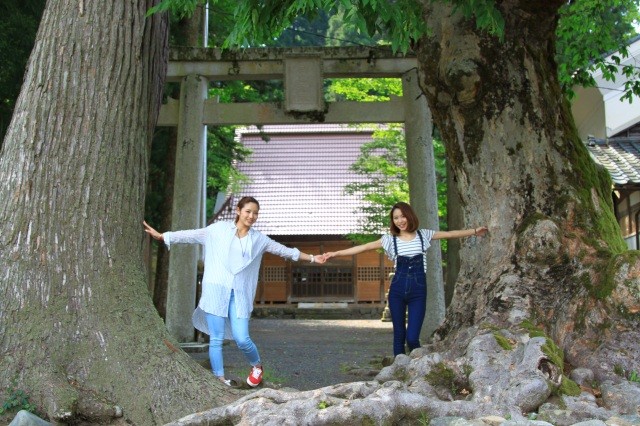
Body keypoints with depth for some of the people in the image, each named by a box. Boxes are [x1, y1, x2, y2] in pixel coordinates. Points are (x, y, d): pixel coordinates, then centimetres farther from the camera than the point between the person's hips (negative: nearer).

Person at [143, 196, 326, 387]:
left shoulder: (259, 239, 12)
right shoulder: (219, 229, 6)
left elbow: (284, 250, 19)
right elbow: (192, 235, 10)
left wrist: (312, 258, 21)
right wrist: (161, 236, 9)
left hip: (239, 294, 1)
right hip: (216, 290, -1)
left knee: (242, 339, -6)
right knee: (216, 339, -1)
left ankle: (257, 366, 23)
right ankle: (220, 379, 10)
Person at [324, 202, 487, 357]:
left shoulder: (423, 235, 6)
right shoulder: (390, 239, 4)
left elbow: (450, 234, 11)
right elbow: (364, 247, 1)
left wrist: (474, 231, 9)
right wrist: (336, 253, -4)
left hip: (418, 290, -1)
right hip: (397, 289, 1)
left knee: (412, 338, -8)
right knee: (399, 335, 6)